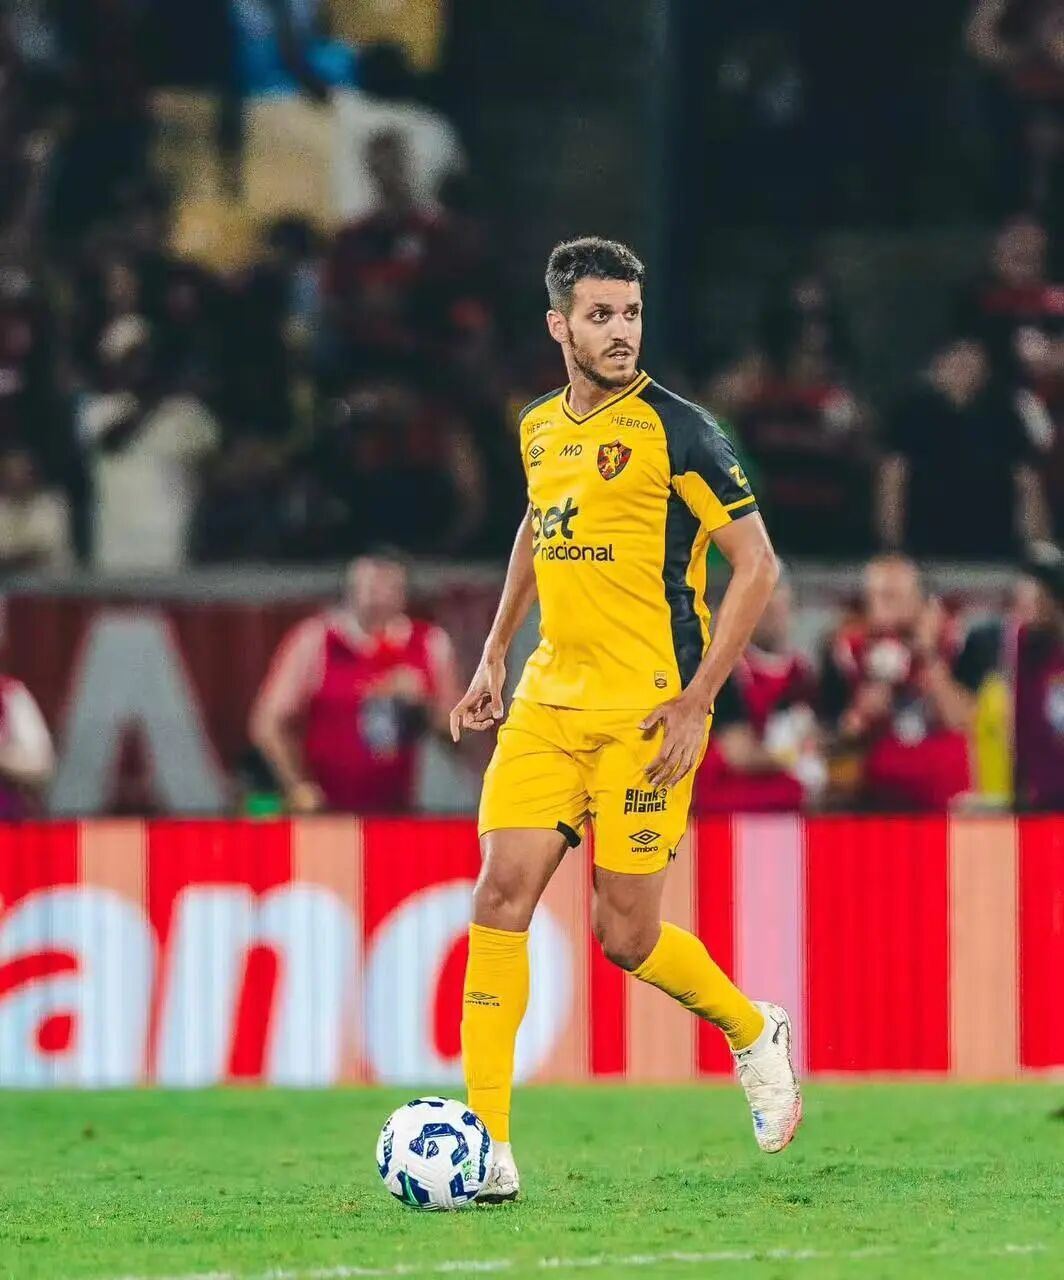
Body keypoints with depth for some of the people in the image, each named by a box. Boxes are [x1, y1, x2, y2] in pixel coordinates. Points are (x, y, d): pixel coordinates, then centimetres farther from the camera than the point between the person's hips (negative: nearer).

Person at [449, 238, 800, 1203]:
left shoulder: (675, 429, -9)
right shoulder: (540, 429, 11)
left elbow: (757, 565, -9)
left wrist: (695, 701, -15)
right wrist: (494, 657, 23)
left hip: (647, 712, -6)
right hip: (549, 703, 6)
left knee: (625, 933, -3)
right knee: (502, 895, -8)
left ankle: (754, 1032, 28)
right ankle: (485, 1146, -7)